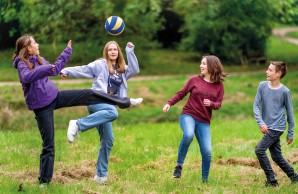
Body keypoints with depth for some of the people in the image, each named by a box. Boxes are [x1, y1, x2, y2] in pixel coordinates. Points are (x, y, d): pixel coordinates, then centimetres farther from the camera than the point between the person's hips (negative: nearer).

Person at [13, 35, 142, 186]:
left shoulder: (39, 60, 11)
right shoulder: (22, 64, -13)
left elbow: (55, 68, 27)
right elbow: (27, 77, -35)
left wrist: (68, 50, 31)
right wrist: (45, 69, -44)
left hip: (55, 96, 7)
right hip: (41, 106, -7)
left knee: (88, 94, 1)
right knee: (48, 143, -4)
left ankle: (124, 102, 11)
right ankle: (44, 180, 6)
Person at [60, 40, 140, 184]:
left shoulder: (122, 70, 20)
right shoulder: (100, 64, 7)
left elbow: (135, 70, 6)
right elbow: (83, 70, 0)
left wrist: (130, 51, 4)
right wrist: (67, 71, -13)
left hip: (107, 105, 6)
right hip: (95, 100, -6)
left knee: (107, 140, 0)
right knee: (112, 113, -40)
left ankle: (101, 174, 5)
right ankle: (78, 125, -38)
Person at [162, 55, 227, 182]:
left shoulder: (219, 86, 6)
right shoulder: (194, 80, 3)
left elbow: (218, 104, 2)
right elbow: (181, 94, 7)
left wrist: (211, 104, -20)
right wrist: (169, 103, -6)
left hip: (204, 122, 2)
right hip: (188, 115, -2)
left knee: (207, 152, -7)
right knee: (188, 135, -35)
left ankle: (205, 180, 12)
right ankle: (179, 165, -17)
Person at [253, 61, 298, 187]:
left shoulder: (285, 91, -9)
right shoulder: (262, 86, 1)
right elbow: (256, 105, 0)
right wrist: (260, 122, -16)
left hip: (277, 127, -5)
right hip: (267, 128, 5)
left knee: (259, 150, -15)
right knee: (276, 156, 10)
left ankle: (271, 180, -6)